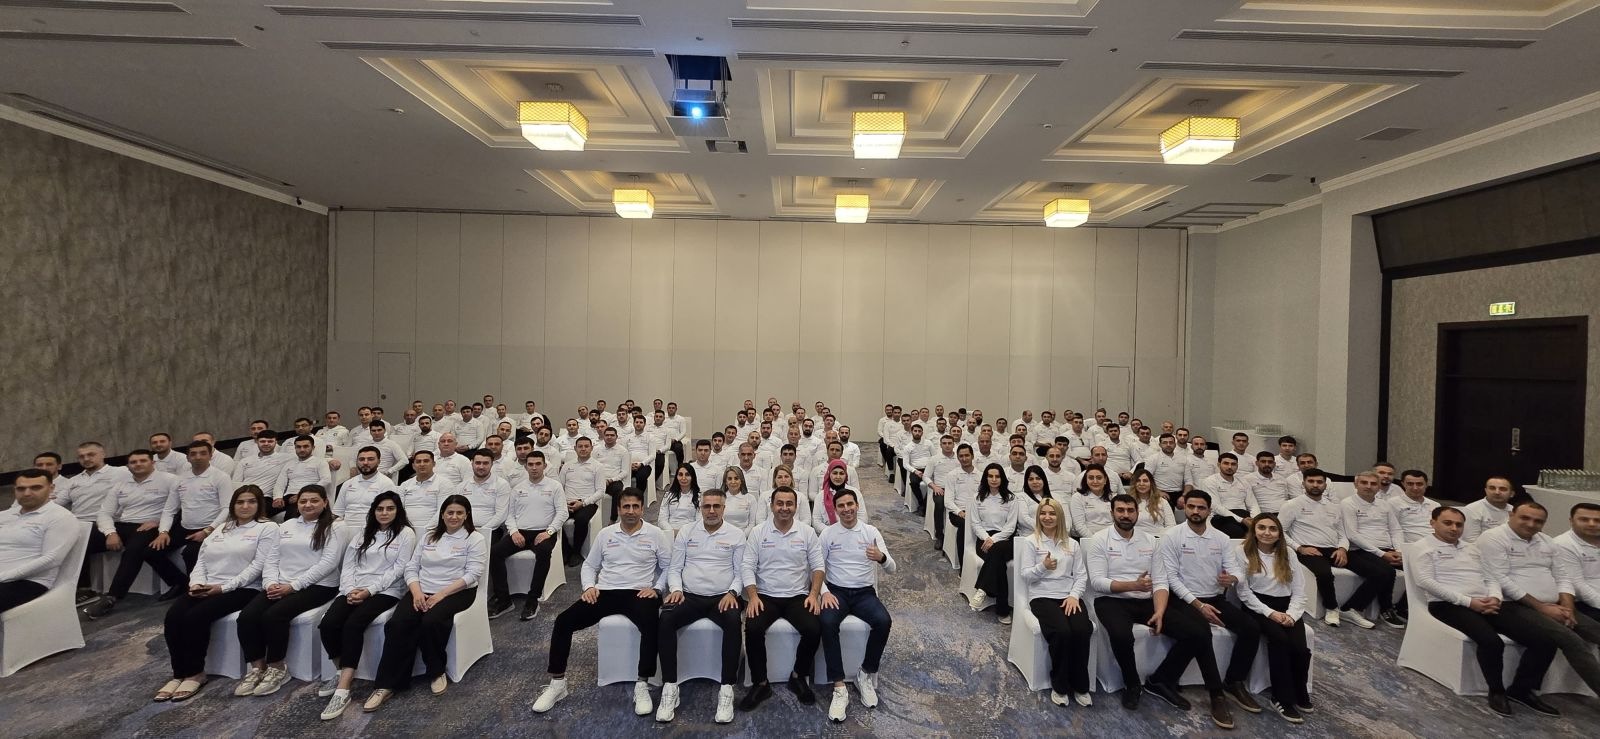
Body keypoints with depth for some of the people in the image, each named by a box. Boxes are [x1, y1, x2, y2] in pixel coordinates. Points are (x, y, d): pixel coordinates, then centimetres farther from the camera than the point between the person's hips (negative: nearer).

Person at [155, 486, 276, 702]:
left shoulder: (267, 528, -1)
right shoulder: (221, 528, 22)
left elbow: (258, 565, -9)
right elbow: (201, 560, 16)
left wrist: (224, 587, -14)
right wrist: (197, 583, -4)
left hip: (241, 589, -6)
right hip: (205, 588, 6)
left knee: (196, 616, -27)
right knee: (173, 616, -20)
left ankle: (195, 673, -10)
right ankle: (179, 674, -9)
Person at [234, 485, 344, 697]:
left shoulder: (334, 527, -3)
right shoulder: (286, 526, 19)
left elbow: (328, 563, -12)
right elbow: (271, 558, 13)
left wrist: (293, 585, -16)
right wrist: (271, 583, -6)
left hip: (316, 586, -6)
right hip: (279, 586, 6)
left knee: (274, 615, -27)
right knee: (247, 616, -18)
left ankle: (276, 668, -8)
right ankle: (256, 667, -3)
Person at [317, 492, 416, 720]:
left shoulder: (406, 533, 1)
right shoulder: (363, 533, 18)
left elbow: (398, 569, -6)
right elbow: (348, 564, 11)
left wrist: (369, 590, -14)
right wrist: (350, 589, -7)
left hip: (386, 591, -5)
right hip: (354, 589, 5)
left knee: (353, 624, -30)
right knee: (328, 624, -21)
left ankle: (343, 689, -28)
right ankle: (343, 672, 1)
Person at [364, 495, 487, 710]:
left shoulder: (475, 539, 0)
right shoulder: (429, 537, 17)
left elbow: (472, 574, -10)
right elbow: (411, 567, 10)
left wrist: (441, 594, -17)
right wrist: (417, 592, -9)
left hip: (455, 592, -4)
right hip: (423, 592, 4)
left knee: (431, 622, -32)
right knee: (397, 624, -23)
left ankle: (436, 672, -7)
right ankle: (387, 684, -15)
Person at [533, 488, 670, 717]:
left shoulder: (656, 534, 2)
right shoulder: (605, 534, 11)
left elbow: (669, 566, 3)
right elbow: (590, 565, 18)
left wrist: (656, 588, -11)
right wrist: (589, 586, 0)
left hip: (639, 593, -3)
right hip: (605, 592, 4)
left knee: (652, 625, -35)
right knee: (563, 621, -15)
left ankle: (642, 686, -23)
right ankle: (557, 683, -1)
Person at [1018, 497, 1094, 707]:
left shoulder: (1072, 544, 17)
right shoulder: (1030, 542, 5)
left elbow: (1081, 575, 10)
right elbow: (1026, 575, -2)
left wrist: (1074, 595, -9)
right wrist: (1043, 567, -22)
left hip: (1070, 597, 3)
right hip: (1042, 597, -3)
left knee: (1082, 630, -28)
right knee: (1062, 632, -31)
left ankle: (1080, 685, -8)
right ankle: (1059, 685, -9)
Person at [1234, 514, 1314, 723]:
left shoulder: (1288, 554, 10)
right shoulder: (1244, 551, -3)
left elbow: (1299, 592, 7)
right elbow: (1243, 591, -6)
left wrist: (1291, 614, -10)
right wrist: (1269, 612, -15)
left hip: (1286, 607, 4)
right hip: (1258, 607, -4)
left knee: (1300, 647, -23)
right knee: (1278, 638, -30)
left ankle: (1300, 694, 3)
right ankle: (1283, 699, -18)